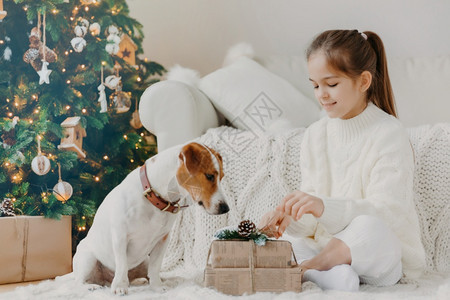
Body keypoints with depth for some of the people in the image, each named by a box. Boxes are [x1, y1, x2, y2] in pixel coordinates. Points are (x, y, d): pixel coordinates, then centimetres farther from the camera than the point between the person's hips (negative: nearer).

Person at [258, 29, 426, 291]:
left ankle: (307, 269, -27)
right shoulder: (315, 135, 9)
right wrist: (291, 218, -20)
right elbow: (313, 218, 5)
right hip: (327, 244, 5)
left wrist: (325, 208, -35)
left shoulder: (389, 133, -9)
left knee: (367, 227, -38)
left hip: (386, 252, -5)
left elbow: (385, 210, -20)